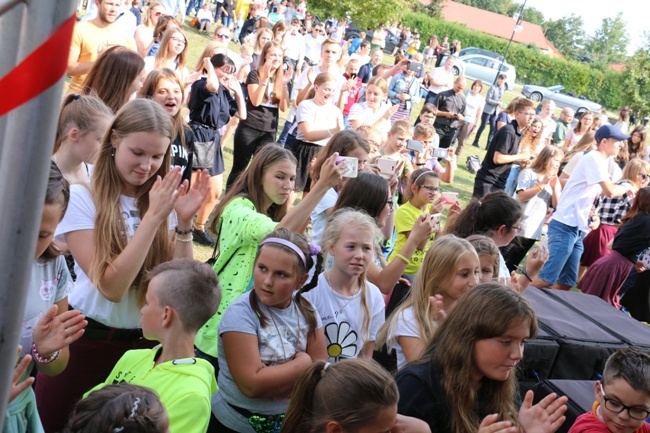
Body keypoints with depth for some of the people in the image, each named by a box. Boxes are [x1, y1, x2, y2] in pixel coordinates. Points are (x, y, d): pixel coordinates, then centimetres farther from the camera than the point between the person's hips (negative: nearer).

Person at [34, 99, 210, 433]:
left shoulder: (164, 199, -1)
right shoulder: (81, 197, -13)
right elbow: (112, 286, -22)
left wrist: (184, 223, -19)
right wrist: (153, 216, -26)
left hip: (144, 343, 3)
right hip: (86, 340, -3)